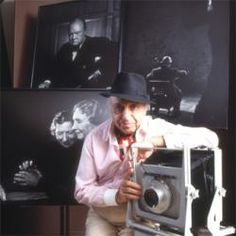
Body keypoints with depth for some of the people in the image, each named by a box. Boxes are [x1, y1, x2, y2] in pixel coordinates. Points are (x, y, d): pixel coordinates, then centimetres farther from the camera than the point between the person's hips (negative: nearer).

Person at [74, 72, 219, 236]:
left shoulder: (157, 128, -14)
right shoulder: (94, 138, -11)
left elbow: (210, 138, -23)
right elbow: (82, 190, -7)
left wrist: (155, 141, -29)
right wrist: (116, 196, -26)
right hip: (102, 216, 1)